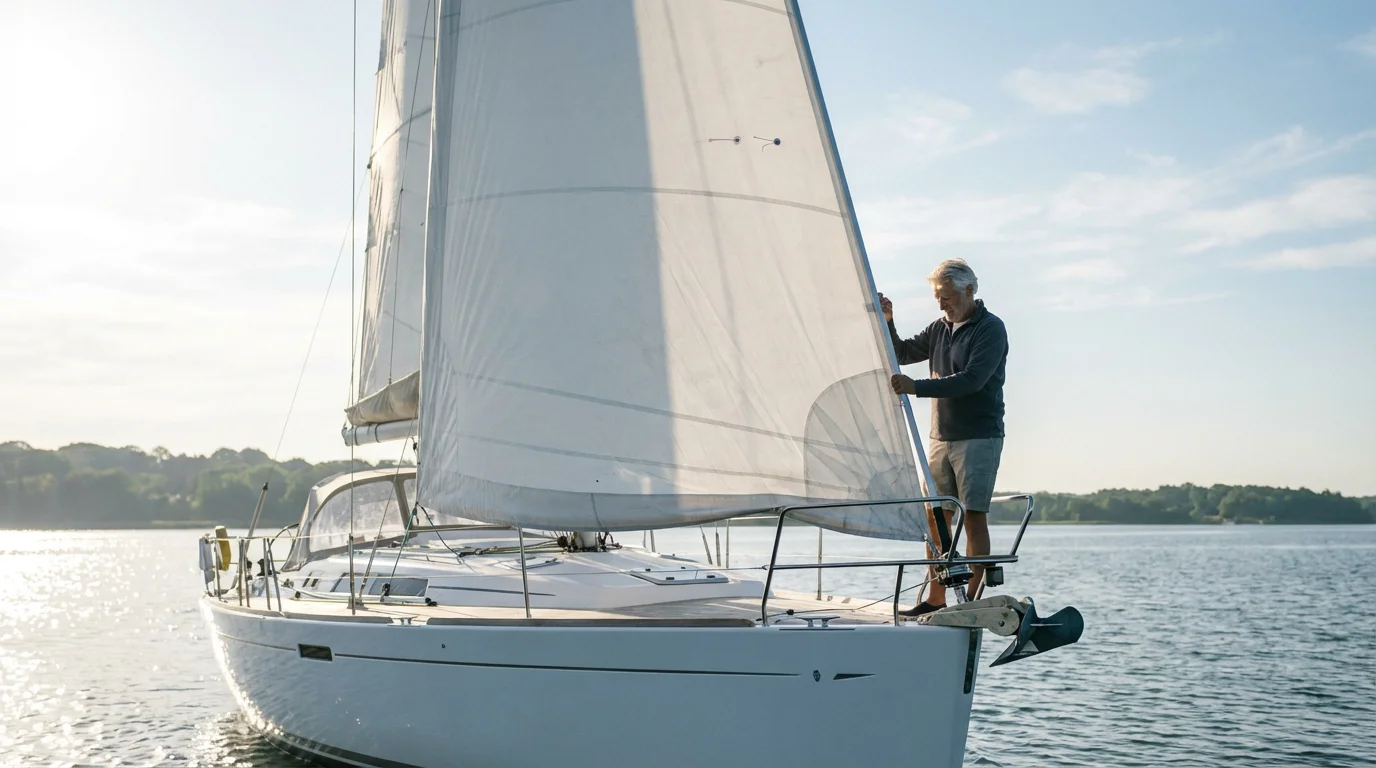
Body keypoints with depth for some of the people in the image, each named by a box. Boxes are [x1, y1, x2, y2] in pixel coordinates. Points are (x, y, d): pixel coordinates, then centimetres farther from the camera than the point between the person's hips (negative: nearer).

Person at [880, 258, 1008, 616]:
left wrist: (916, 387, -24)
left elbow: (972, 380, -19)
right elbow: (902, 354, 17)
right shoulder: (940, 328, 14)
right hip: (941, 438, 7)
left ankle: (972, 599, -2)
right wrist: (887, 324, -1)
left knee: (974, 518, -6)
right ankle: (935, 598, 12)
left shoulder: (991, 329, -7)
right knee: (935, 517, 5)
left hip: (979, 438, -6)